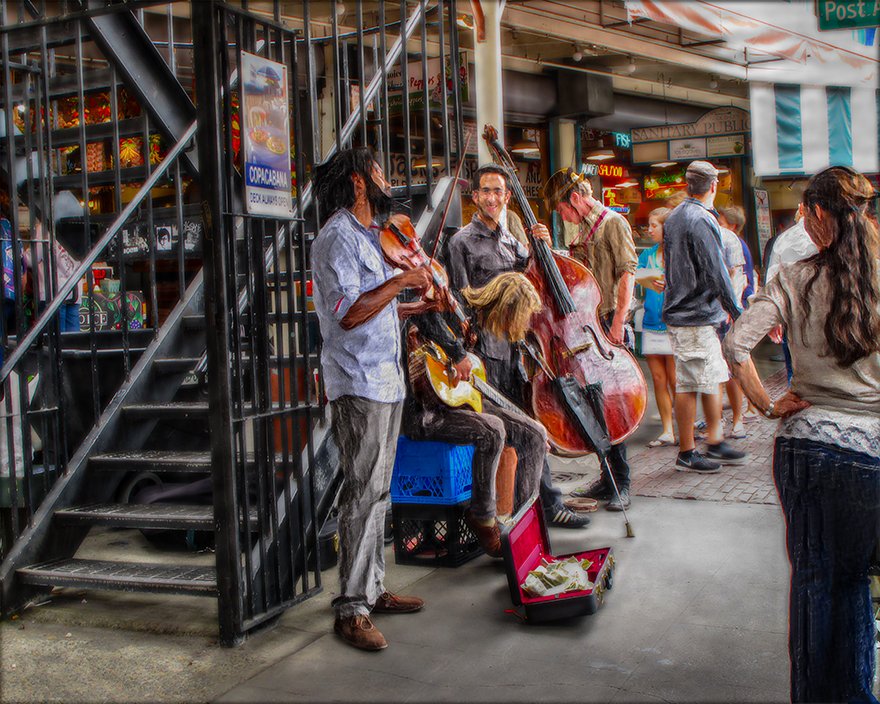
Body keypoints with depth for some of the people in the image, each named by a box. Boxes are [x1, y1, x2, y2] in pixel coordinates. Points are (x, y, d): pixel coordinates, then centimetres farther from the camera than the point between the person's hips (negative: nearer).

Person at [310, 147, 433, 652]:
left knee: (377, 492, 14)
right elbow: (348, 313, -23)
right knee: (364, 495, -8)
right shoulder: (338, 237, -12)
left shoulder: (368, 236, 19)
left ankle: (373, 588, 24)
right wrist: (400, 280, -18)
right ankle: (351, 609, -1)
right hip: (360, 386, -10)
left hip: (386, 382, 10)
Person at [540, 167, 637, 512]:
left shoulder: (613, 222, -5)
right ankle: (607, 478, 18)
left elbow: (627, 271, -12)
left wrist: (618, 320, -19)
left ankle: (620, 483, -1)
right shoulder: (582, 231, 20)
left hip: (610, 323, -8)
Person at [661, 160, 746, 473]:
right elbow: (715, 270, -17)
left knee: (712, 378, 15)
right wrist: (734, 309, -6)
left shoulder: (672, 219, 14)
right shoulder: (702, 220, -15)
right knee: (690, 385, -3)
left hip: (679, 309, 10)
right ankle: (686, 454, 5)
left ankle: (715, 442, 22)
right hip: (696, 317, -10)